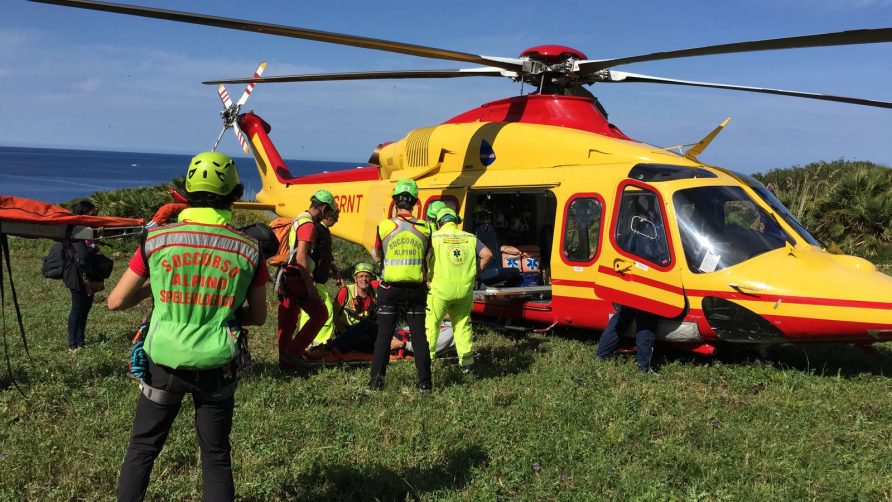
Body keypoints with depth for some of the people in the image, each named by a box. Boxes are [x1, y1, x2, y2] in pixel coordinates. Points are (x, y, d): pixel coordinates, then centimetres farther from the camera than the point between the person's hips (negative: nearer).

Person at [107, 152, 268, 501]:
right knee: (216, 457, 14)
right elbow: (258, 316, 4)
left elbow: (116, 302, -1)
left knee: (142, 450, 18)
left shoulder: (157, 239, -8)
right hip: (216, 368, 0)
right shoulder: (248, 249, -6)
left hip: (164, 364, 0)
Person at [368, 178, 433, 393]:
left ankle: (376, 380, 9)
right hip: (416, 289, 1)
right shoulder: (424, 228, -3)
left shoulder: (383, 227, -7)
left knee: (383, 336, 8)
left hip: (390, 290, -1)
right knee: (419, 336, 8)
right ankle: (424, 382, 9)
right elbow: (426, 258, 9)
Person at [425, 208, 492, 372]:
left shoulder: (434, 237, 0)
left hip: (441, 289, -3)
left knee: (431, 323, 9)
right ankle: (466, 362, 15)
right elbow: (487, 255, 0)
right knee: (463, 324, 15)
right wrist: (475, 272, 10)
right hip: (465, 289, 3)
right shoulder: (469, 238, 9)